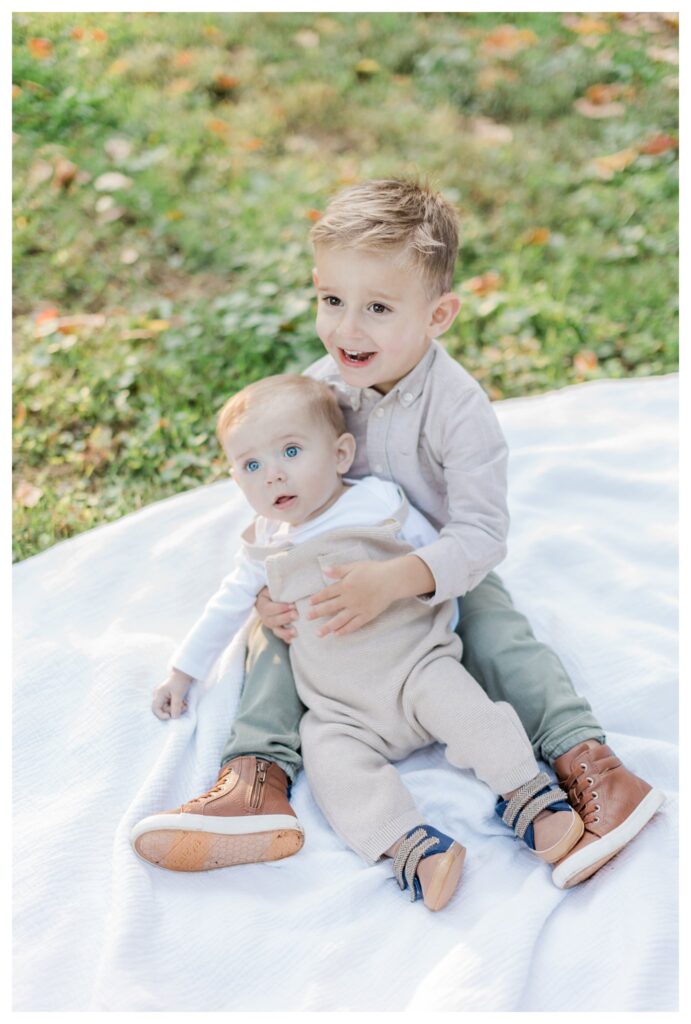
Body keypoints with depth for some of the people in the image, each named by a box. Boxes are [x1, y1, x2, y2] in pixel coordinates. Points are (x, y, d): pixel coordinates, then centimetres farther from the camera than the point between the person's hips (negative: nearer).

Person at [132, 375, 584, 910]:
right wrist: (182, 672, 28)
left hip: (415, 663, -2)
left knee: (457, 702, -31)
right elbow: (227, 609, 23)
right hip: (341, 709, 2)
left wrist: (441, 628, 7)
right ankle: (412, 845, -38)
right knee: (329, 753, -27)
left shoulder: (381, 502, -1)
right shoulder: (265, 549, 9)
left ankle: (530, 799, -24)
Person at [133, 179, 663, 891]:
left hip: (445, 575, -3)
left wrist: (395, 581, -46)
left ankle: (584, 759, -24)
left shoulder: (457, 406, -26)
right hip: (337, 575, 4)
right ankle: (260, 769, -19)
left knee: (500, 637, -26)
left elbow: (482, 533, -30)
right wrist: (266, 589, -21)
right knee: (277, 634, -15)